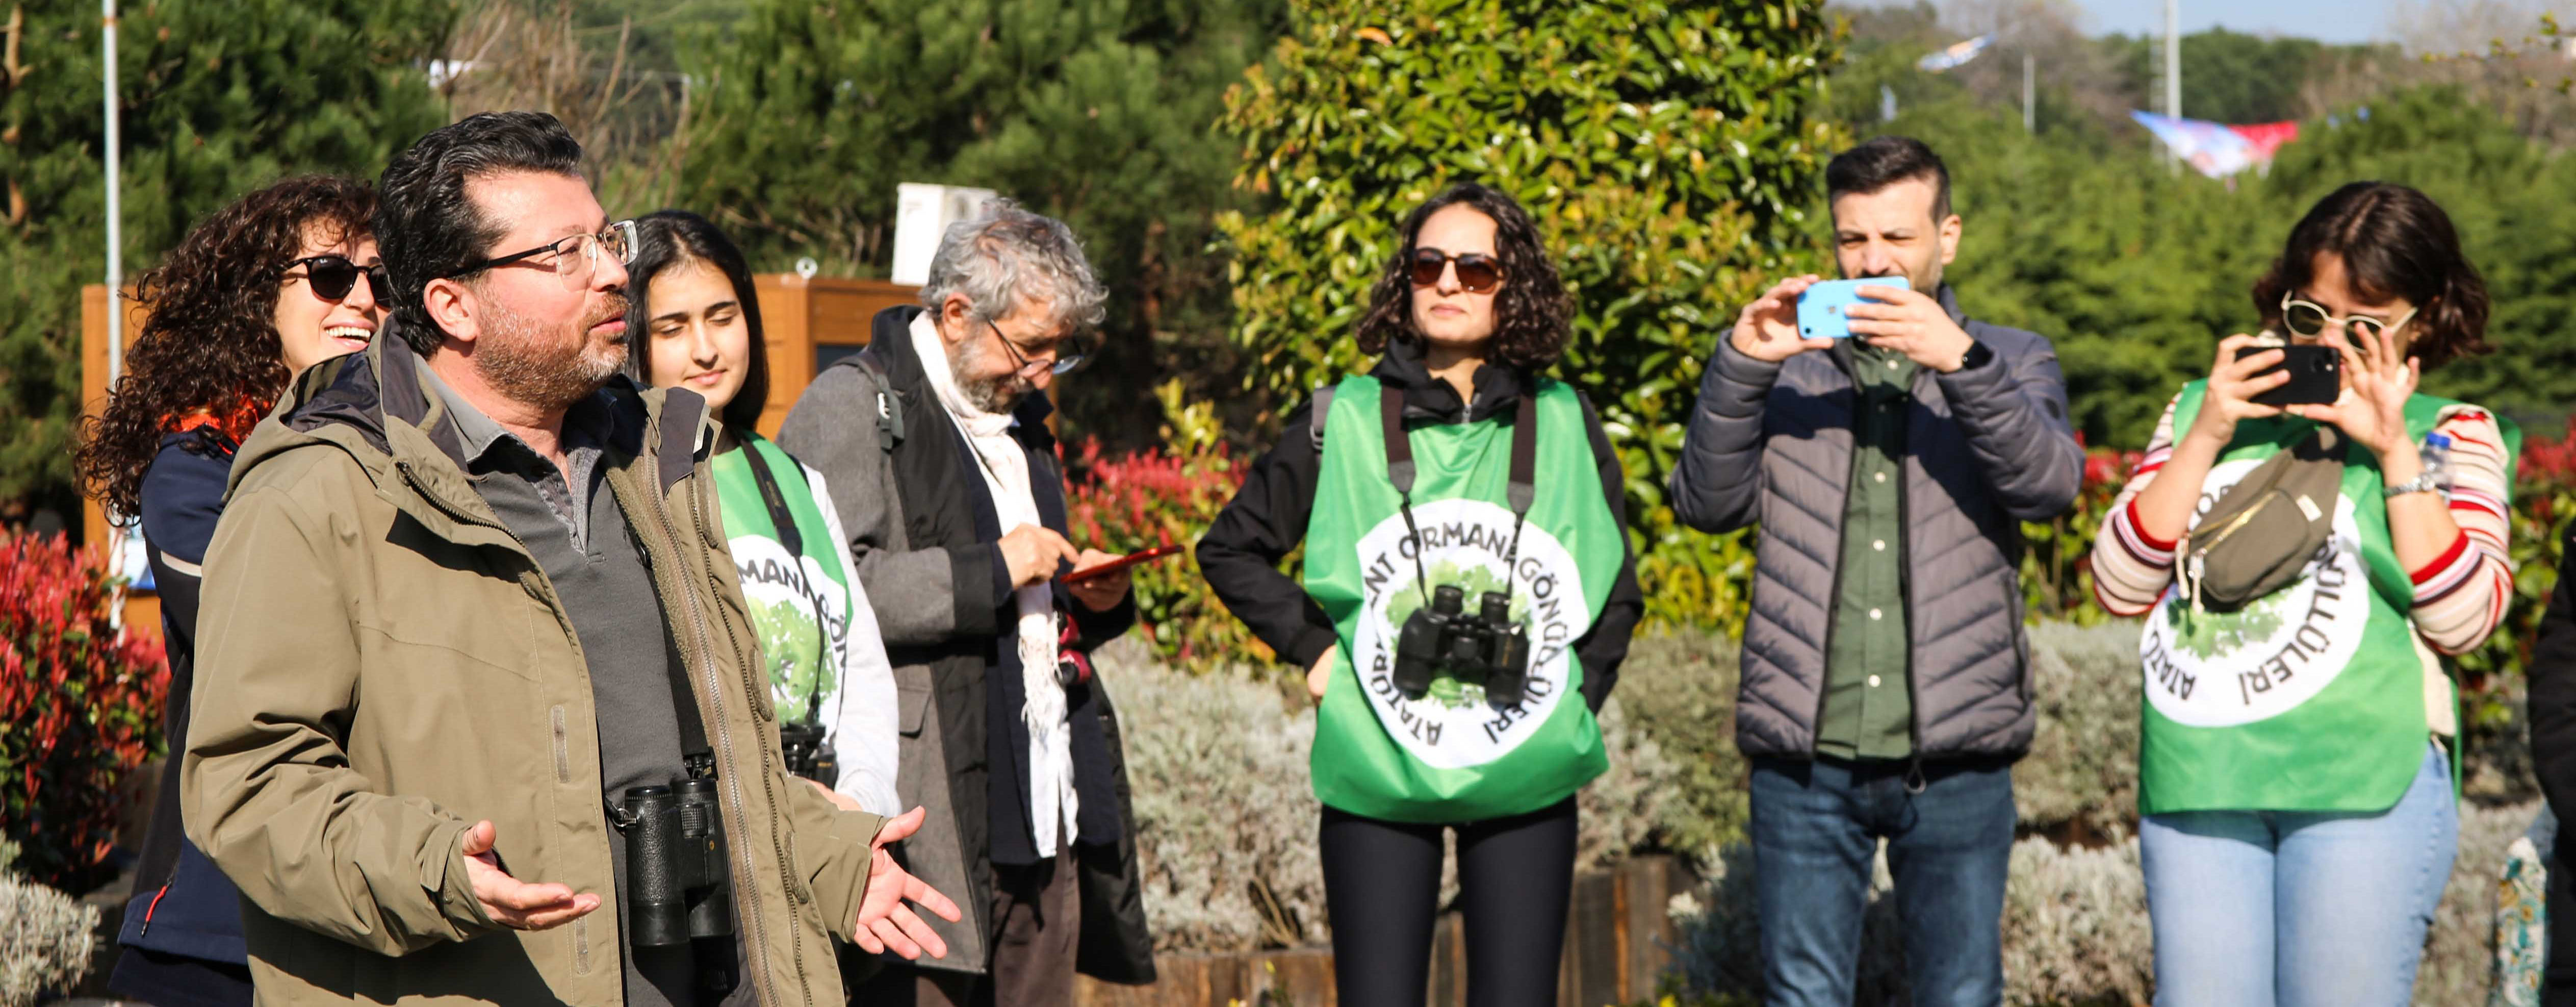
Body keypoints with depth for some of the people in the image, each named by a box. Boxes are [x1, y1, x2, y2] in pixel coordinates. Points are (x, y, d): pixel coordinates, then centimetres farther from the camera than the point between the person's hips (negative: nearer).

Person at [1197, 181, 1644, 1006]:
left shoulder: (1565, 426, 6)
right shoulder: (1341, 422, 2)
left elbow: (1619, 589, 16)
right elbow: (1231, 549, 11)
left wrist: (1580, 695, 6)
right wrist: (1314, 650, 1)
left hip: (1528, 781, 1)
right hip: (1377, 776, -1)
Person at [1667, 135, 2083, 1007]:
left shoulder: (2009, 363, 11)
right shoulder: (1788, 364, 13)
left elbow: (2050, 484, -9)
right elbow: (1706, 502, 0)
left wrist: (1960, 362, -24)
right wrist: (1743, 363, -14)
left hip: (1955, 759, 0)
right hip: (1805, 756, 0)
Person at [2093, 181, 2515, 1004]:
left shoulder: (2450, 435, 8)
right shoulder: (2208, 410, 14)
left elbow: (2463, 620, -6)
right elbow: (2121, 587, 5)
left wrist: (2393, 449, -9)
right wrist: (2206, 436, -3)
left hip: (2364, 780, -2)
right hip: (2198, 779, 3)